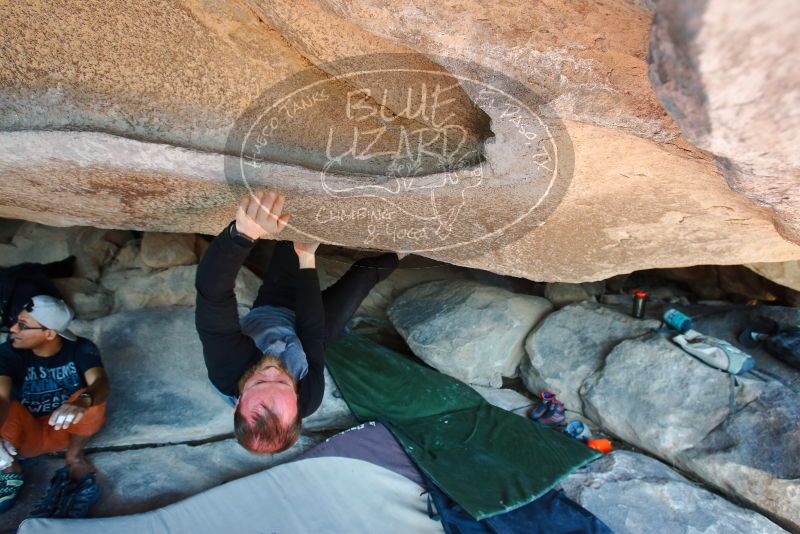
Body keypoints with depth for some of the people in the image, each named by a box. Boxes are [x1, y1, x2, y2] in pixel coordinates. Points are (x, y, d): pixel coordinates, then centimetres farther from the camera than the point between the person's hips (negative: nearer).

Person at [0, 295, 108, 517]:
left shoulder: (81, 349, -17)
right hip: (28, 433, 1)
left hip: (68, 428, -1)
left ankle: (74, 458, -6)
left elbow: (100, 382, -34)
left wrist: (83, 401, -58)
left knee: (92, 397, -31)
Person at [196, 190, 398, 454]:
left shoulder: (225, 371, -44)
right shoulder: (310, 398, -41)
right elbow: (313, 333, -32)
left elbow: (212, 293, -52)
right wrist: (307, 260, -32)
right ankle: (394, 255, 39)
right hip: (303, 330, -1)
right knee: (365, 272, 5)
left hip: (263, 313, 2)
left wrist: (242, 233, -68)